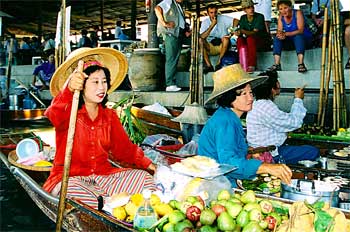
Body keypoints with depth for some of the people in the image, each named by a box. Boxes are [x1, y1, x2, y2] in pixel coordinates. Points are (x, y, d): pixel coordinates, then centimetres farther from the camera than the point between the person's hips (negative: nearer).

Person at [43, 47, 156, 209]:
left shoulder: (109, 116, 10)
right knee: (73, 190, -38)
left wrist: (146, 163, -3)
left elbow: (124, 148, 12)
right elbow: (55, 116, -34)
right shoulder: (69, 112, -8)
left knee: (143, 177, -14)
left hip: (103, 175, 5)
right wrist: (69, 90, -54)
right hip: (69, 177, -4)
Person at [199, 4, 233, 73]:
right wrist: (212, 24, -24)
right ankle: (209, 65, -28)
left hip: (222, 47, -1)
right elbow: (202, 36, -19)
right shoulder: (205, 22, -2)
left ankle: (219, 63, -24)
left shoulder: (222, 18, -3)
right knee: (200, 40, -24)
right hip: (210, 48, 1)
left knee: (226, 38, -29)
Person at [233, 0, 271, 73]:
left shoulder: (259, 17, -11)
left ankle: (251, 66, -38)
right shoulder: (243, 18, 5)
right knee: (240, 40, -26)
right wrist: (237, 32, -23)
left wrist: (242, 31, -37)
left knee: (250, 38, -35)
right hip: (250, 42, 5)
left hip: (264, 41, -4)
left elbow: (255, 33, -22)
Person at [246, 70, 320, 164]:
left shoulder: (257, 104, 11)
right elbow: (294, 123, -17)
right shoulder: (266, 107, -22)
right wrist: (298, 99, -4)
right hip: (271, 155, -11)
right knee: (314, 152, -14)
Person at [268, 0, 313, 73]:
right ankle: (277, 65, -25)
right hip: (291, 40, 5)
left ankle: (301, 64, -46)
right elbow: (279, 31, -7)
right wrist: (280, 35, -33)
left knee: (298, 36, -35)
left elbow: (300, 30, -25)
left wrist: (285, 34, -37)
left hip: (305, 39, -5)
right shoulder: (281, 17, -1)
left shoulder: (298, 13, -15)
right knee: (277, 38, -16)